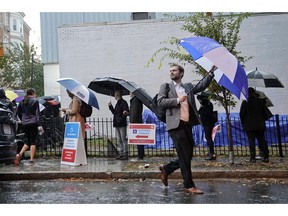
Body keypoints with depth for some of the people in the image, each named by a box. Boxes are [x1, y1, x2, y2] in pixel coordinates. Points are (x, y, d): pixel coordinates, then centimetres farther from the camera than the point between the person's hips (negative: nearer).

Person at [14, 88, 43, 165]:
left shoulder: (22, 102, 10)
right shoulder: (35, 101, -5)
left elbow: (18, 112, 13)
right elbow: (37, 113, -9)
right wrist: (39, 125, -11)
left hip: (24, 124, 5)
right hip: (33, 123, -5)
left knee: (27, 141, 15)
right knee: (33, 141, 2)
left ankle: (19, 154, -7)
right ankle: (31, 160, 1)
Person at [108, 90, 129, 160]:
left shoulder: (123, 102, -8)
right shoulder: (117, 103, 19)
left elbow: (126, 111, -15)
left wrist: (125, 113, -36)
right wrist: (110, 107, 19)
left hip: (122, 124, -9)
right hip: (117, 124, 9)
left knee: (124, 139, -5)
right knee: (119, 140, 12)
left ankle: (125, 154, -2)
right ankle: (121, 154, 18)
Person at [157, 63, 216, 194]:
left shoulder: (188, 87, 21)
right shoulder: (165, 86, 9)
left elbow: (202, 85, 12)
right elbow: (160, 102, -3)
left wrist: (211, 72, 4)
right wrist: (177, 100, -12)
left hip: (187, 124, 5)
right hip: (176, 125, -5)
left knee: (187, 156, 10)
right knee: (184, 156, -6)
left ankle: (166, 169, 27)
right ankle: (189, 186, 1)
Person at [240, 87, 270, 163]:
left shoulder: (245, 102, -6)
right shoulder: (260, 101, 7)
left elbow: (242, 114, -5)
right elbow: (264, 113, 12)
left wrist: (243, 124, 7)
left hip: (250, 126, -4)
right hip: (260, 125, 4)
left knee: (251, 141, -2)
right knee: (262, 140, 9)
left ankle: (253, 158, -6)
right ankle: (266, 157, 7)